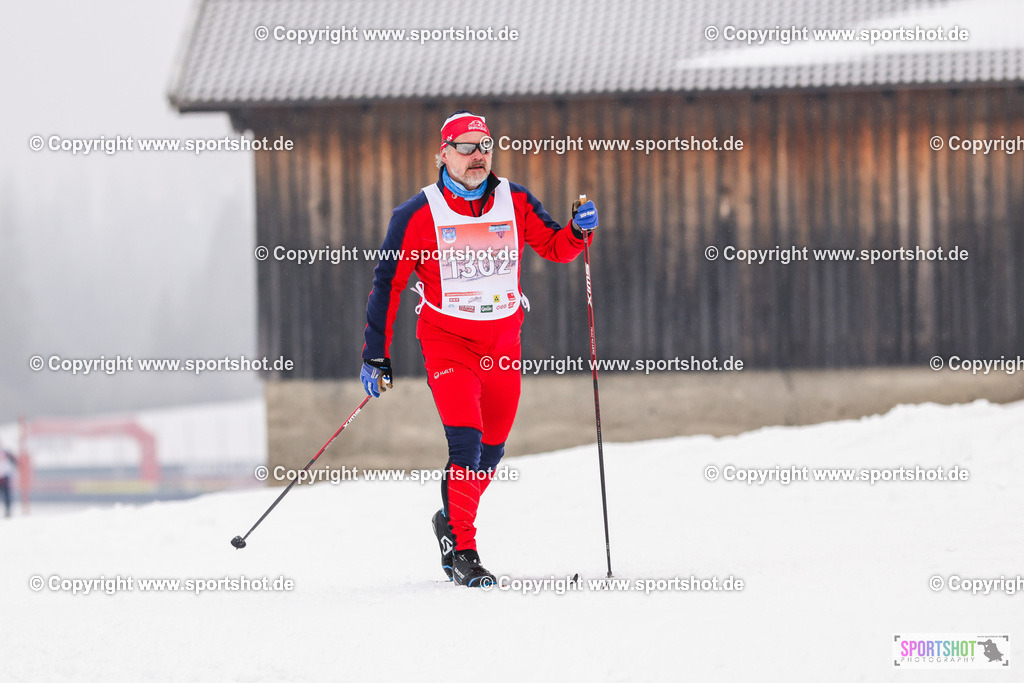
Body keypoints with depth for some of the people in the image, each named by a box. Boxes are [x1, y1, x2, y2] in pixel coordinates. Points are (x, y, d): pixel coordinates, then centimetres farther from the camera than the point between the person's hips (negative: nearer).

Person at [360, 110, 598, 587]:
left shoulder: (514, 203, 3)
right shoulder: (419, 214, -6)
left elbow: (555, 248, 11)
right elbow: (388, 284, -2)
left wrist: (579, 230, -13)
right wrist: (375, 355, -3)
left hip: (504, 341, 4)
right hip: (447, 340, -4)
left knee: (490, 452, 9)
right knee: (466, 443, -18)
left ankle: (449, 522, 35)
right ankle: (462, 551, -10)